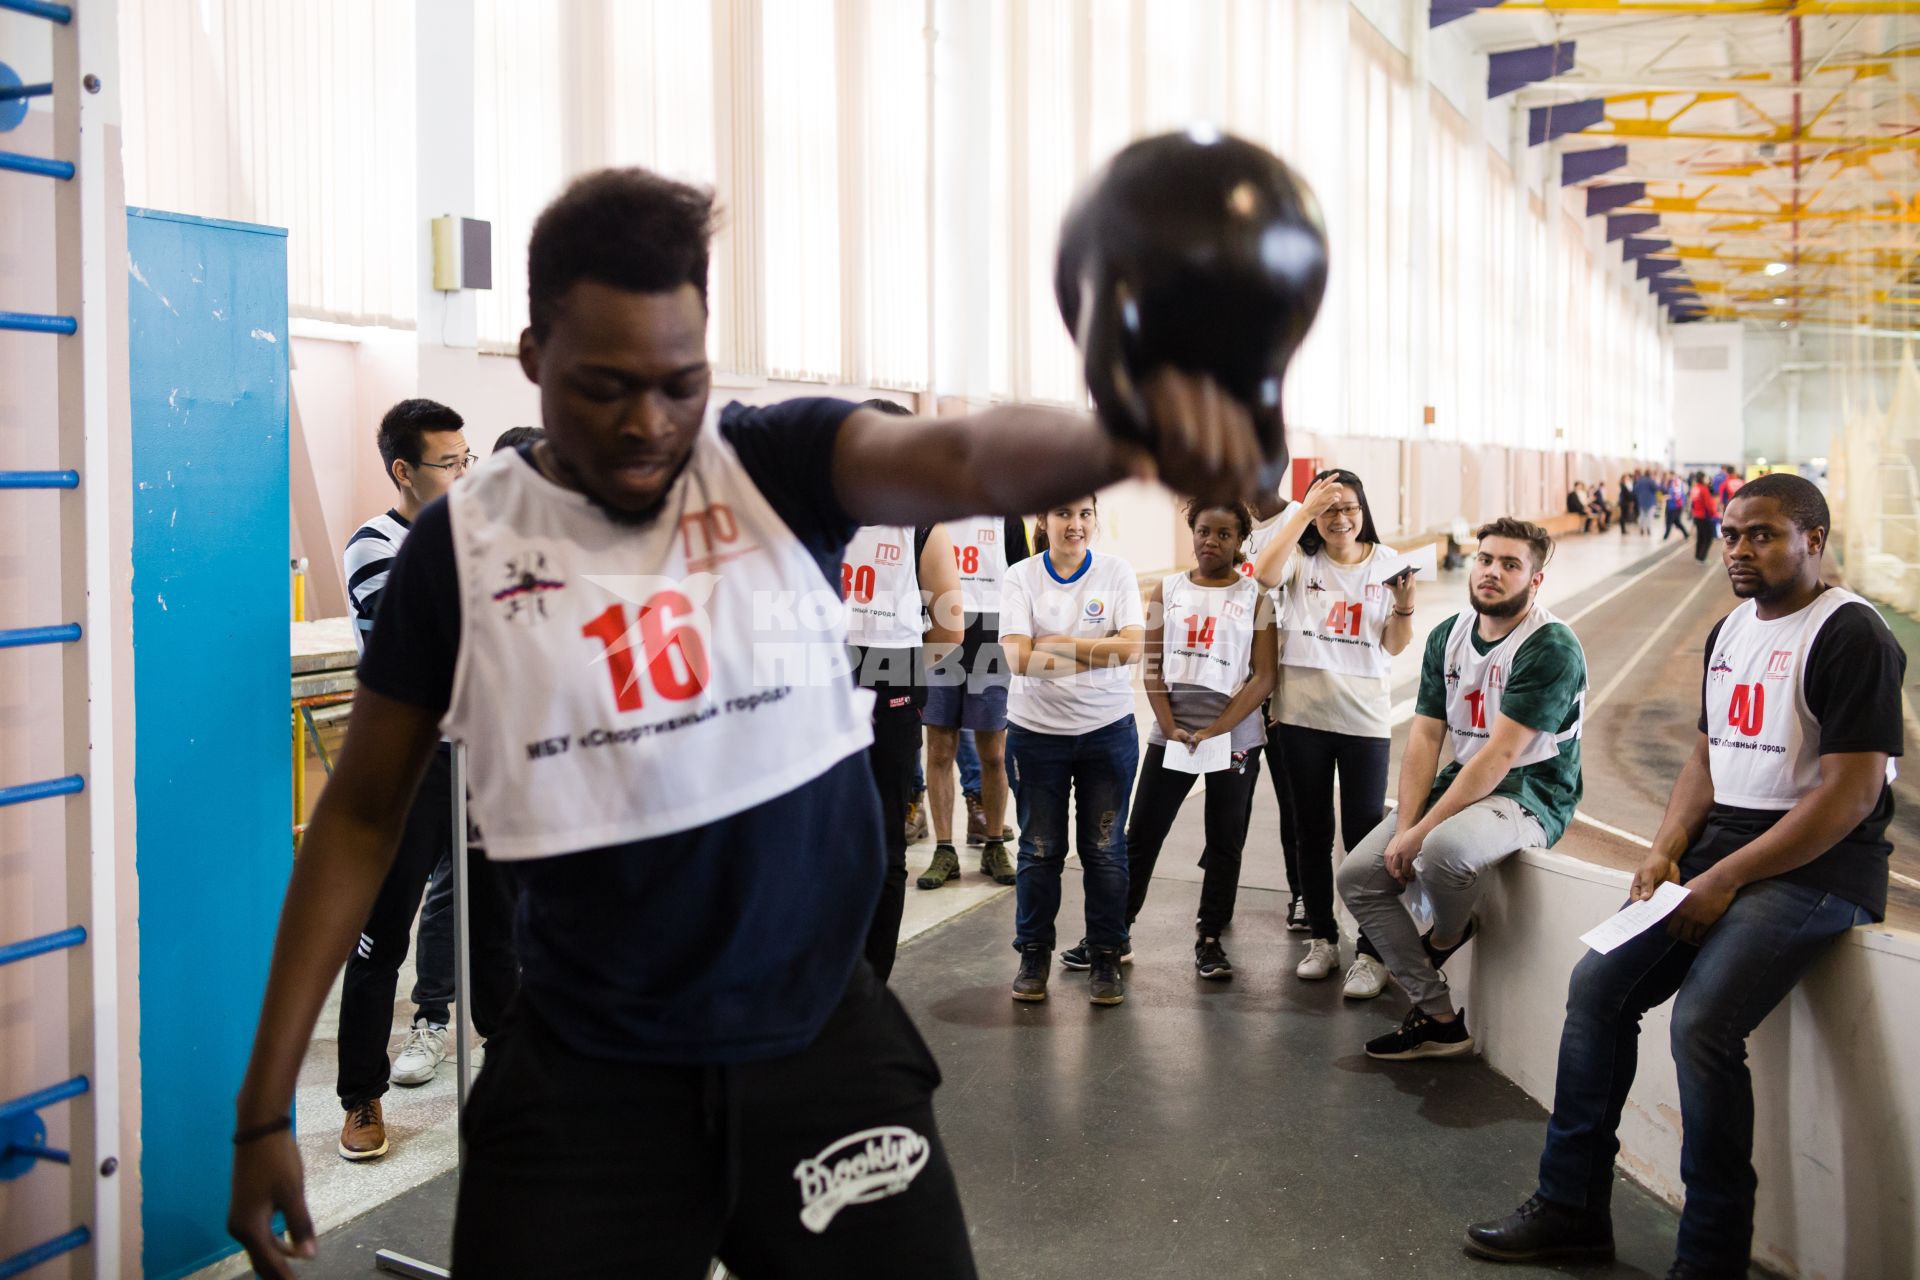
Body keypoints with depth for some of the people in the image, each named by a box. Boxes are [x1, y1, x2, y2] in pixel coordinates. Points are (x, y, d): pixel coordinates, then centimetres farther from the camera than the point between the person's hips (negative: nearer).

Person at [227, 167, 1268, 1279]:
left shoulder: (783, 466, -7)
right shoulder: (461, 547, -5)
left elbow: (964, 461, -28)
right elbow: (364, 815, 3)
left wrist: (1123, 437, -51)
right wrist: (267, 1103, 2)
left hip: (826, 1044, 0)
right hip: (585, 1078, 0)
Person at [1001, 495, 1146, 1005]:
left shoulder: (1116, 571, 0)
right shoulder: (1021, 577, -3)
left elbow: (1133, 646, -11)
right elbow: (1018, 657, -13)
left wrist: (1056, 644, -14)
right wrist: (1099, 652, -14)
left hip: (1108, 730, 0)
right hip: (1036, 731, 0)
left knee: (1105, 848, 5)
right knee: (1040, 849, 7)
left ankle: (1106, 957, 18)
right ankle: (1034, 956, 20)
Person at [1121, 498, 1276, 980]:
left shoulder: (1256, 597, 0)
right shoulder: (1167, 590, 6)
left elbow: (1264, 677, -6)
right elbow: (1152, 667, 3)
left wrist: (1214, 731, -14)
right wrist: (1171, 726, -9)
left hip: (1234, 737, -1)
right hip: (1170, 733, 1)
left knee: (1225, 843, 7)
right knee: (1141, 836, 3)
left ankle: (1209, 937, 19)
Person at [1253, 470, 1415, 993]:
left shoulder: (1386, 563, 2)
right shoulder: (1302, 559, 1)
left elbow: (1394, 646, 3)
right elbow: (1264, 574, -22)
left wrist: (1404, 606, -16)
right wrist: (1304, 511, -21)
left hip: (1364, 716, -1)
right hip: (1303, 713, 1)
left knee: (1365, 833, -3)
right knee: (1313, 831, 11)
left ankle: (1371, 951, 5)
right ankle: (1322, 939, 24)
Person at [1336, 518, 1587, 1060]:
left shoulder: (1551, 649, -16)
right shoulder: (1447, 637, 7)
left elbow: (1499, 756, -22)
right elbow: (1424, 739, 3)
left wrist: (1422, 831, -24)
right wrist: (1404, 827, -10)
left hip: (1530, 793, -7)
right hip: (1461, 782, 8)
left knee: (1444, 848, -37)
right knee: (1357, 877, -5)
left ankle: (1448, 935, 0)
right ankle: (1438, 1019, 2)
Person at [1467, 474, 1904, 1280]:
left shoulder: (1849, 637, -12)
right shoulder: (1728, 632, 14)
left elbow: (1850, 795, -17)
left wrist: (1726, 880, -18)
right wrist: (1666, 852, 0)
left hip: (1818, 863, -8)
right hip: (1717, 847, 8)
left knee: (1701, 1021, -25)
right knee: (1596, 986, -3)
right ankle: (1571, 1209, 7)